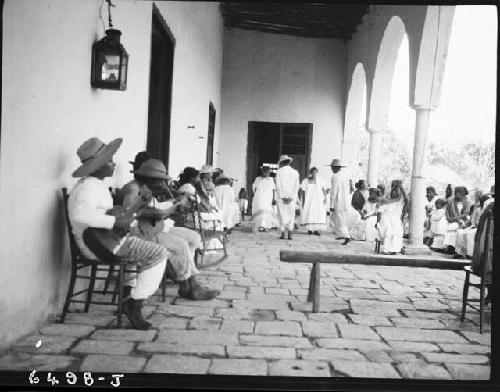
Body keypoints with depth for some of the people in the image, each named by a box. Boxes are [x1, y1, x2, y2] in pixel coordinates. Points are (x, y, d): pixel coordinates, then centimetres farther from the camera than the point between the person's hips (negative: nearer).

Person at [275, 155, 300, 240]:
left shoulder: (279, 171, -2)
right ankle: (290, 233, -4)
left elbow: (278, 185, -8)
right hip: (291, 198, 2)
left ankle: (282, 233, 4)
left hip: (281, 198, -1)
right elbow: (297, 186, -1)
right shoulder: (295, 172, 5)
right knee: (291, 215, 6)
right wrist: (291, 197, -4)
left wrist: (283, 197, -7)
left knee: (282, 215, 5)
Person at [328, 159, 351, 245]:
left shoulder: (335, 177, -15)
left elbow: (334, 192, -18)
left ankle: (347, 237, -5)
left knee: (340, 221, -1)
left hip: (338, 203, -8)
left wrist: (331, 205, -15)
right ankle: (341, 234, 21)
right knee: (333, 217, 20)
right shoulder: (345, 177, 10)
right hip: (345, 202, 8)